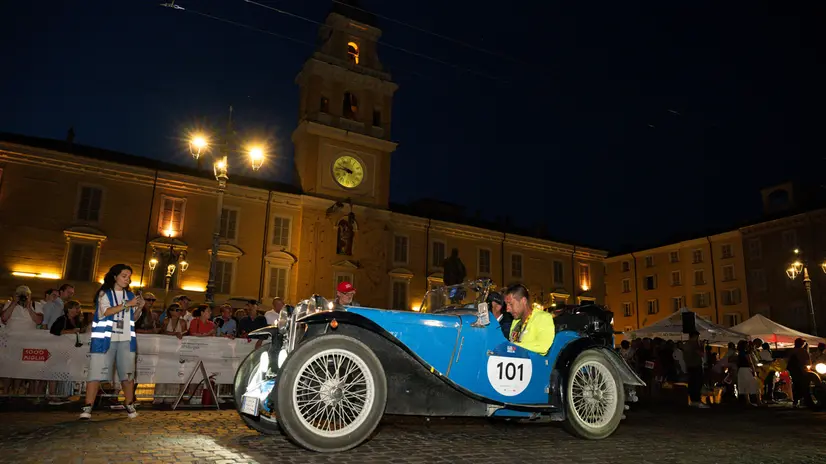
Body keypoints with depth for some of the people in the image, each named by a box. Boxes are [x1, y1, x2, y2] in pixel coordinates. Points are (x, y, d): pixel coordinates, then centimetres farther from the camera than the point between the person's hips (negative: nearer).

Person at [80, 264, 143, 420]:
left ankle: (130, 405, 12)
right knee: (96, 372, -7)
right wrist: (127, 304, -19)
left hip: (126, 340, 4)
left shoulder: (130, 295, 15)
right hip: (105, 339, -4)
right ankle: (87, 407, -6)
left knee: (128, 373, 3)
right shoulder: (104, 293, 3)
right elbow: (105, 312, -14)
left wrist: (139, 307, 0)